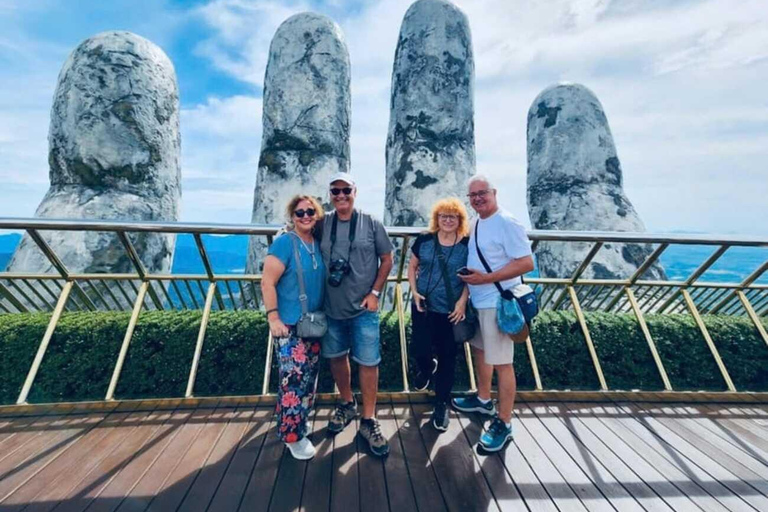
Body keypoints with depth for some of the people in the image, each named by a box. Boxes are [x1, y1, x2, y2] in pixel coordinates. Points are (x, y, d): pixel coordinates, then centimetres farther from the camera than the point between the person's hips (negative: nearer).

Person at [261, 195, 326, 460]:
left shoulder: (319, 244, 6)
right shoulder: (284, 242, -13)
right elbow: (267, 283, -15)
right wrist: (273, 318, -18)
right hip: (289, 325, -7)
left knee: (310, 376, 18)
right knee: (294, 379, -3)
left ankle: (300, 419, 40)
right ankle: (293, 434, 19)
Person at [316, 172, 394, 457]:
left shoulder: (371, 224, -4)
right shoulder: (322, 224, 2)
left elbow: (386, 259, 1)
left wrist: (375, 293, -7)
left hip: (364, 308, -2)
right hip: (331, 307, 3)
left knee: (368, 362, 3)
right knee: (336, 357, 17)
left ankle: (368, 421, 23)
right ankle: (346, 405, 41)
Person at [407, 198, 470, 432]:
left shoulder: (467, 245, -5)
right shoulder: (424, 240, -1)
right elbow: (412, 266, 6)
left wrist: (462, 301, -10)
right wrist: (414, 291, -5)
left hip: (451, 310, -1)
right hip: (424, 306, 1)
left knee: (447, 357, 9)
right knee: (419, 349, 3)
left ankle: (441, 404, 31)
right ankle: (427, 367, 43)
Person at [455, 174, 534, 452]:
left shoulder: (507, 223, -16)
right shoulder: (475, 224, 9)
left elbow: (526, 263, -20)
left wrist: (486, 278, -23)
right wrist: (469, 281, 5)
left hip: (498, 304, -9)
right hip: (477, 301, 9)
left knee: (501, 362, 3)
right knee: (479, 350, 21)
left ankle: (504, 423, 21)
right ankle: (483, 400, 43)